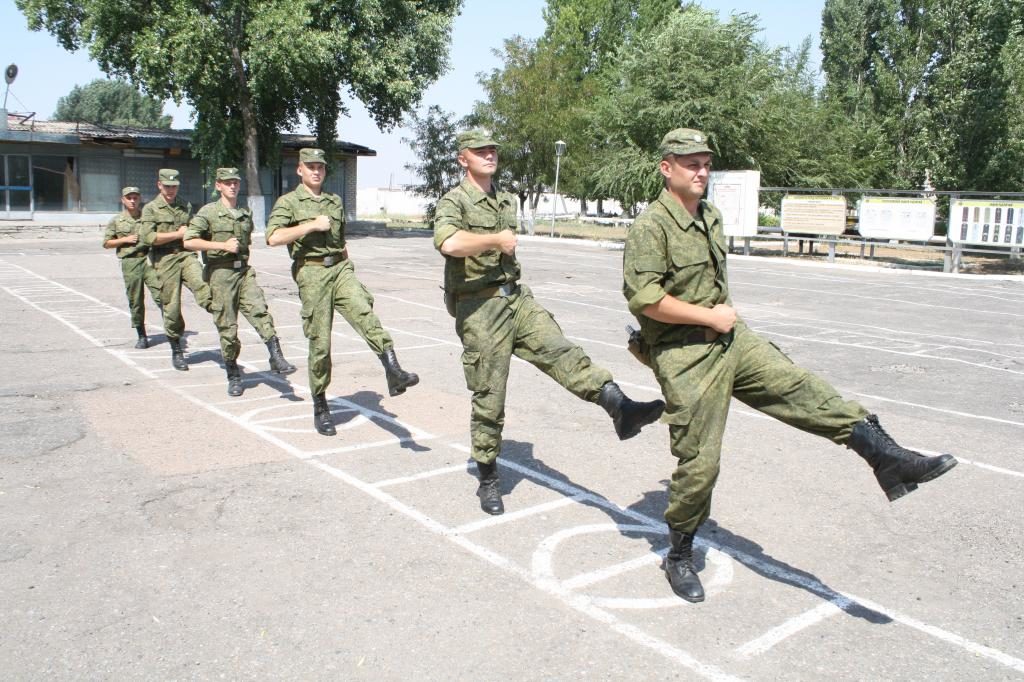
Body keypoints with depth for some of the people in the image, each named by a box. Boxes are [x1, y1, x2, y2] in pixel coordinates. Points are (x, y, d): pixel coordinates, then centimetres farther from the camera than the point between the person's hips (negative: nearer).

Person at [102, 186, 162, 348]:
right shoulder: (116, 221, 9)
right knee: (135, 301, 4)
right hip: (130, 263, 1)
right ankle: (142, 336, 14)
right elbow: (106, 243, 11)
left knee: (160, 295, -16)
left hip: (149, 259, 0)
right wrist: (125, 239, -3)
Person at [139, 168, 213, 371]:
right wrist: (177, 234, -8)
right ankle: (176, 350, 14)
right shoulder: (151, 209, 4)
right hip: (165, 260, -3)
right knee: (172, 307, 1)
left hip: (186, 255, 3)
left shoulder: (186, 207, 17)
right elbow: (147, 237, -9)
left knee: (200, 283, -30)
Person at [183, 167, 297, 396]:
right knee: (227, 326, 2)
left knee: (259, 310, -19)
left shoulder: (246, 214, 14)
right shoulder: (209, 212, -2)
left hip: (244, 270, 4)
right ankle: (233, 376, 13)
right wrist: (222, 245, -15)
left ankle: (276, 357, -24)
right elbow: (188, 241, -11)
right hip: (221, 273, -3)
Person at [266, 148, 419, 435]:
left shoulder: (335, 201, 20)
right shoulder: (288, 202, 4)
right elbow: (273, 237, -13)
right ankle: (320, 406, 13)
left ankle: (393, 371, -40)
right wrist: (313, 225, -13)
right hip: (311, 273, -3)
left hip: (340, 269, 3)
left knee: (365, 314, -24)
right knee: (320, 343, -1)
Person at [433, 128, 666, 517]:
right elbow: (449, 243, -30)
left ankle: (620, 409, -37)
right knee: (489, 399, 1)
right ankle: (487, 480, 16)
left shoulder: (507, 201, 17)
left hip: (516, 297, 6)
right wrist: (497, 240, -17)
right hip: (479, 309, -6)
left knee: (561, 351, -19)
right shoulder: (453, 202, -7)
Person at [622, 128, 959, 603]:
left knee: (800, 388, -10)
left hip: (731, 339, 7)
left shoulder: (711, 217, 14)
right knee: (700, 461, -1)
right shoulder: (650, 228, -13)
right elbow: (644, 298, -22)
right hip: (684, 357, -7)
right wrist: (710, 316, -17)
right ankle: (679, 556, 17)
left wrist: (725, 310, 17)